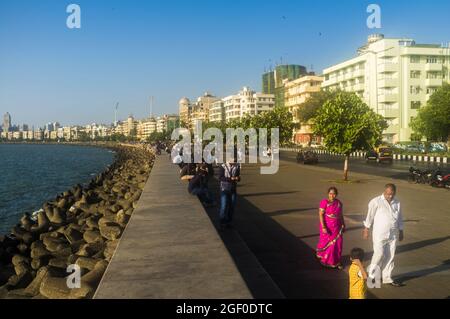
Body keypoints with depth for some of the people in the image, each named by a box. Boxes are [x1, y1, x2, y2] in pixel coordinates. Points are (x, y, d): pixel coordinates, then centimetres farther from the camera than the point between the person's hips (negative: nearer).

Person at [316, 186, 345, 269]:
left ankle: (336, 261, 21)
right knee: (327, 244, 7)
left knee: (337, 244, 7)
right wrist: (323, 227, -22)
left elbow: (341, 214, 11)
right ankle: (325, 260, 27)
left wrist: (343, 225, 14)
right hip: (327, 227, -5)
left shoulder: (339, 203, 1)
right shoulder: (324, 202, -16)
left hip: (337, 227, 5)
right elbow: (321, 215, -17)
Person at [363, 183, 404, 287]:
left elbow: (400, 218, 17)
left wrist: (401, 232, 18)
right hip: (379, 234, -5)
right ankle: (371, 275, 10)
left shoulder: (397, 203, 8)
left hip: (393, 235, 5)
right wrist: (366, 230, -4)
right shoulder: (376, 202, -8)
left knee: (390, 256, 8)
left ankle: (387, 278, 19)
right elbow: (370, 216, -4)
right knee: (379, 254, -9)